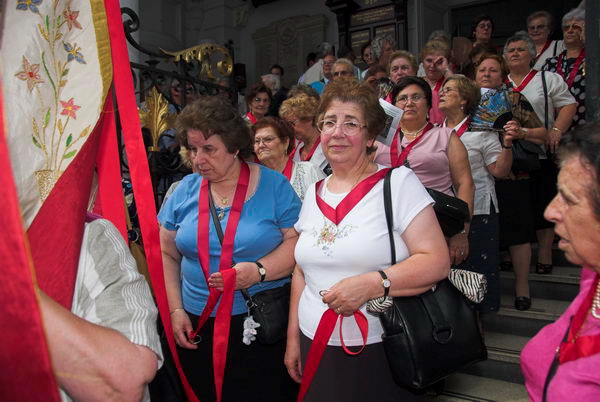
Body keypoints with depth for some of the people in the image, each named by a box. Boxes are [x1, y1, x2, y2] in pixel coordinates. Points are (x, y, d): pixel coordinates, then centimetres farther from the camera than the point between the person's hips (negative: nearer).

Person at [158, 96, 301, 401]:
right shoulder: (185, 190, 5)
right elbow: (166, 253, 9)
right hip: (198, 328, 3)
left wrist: (259, 270, -22)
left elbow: (299, 241, -8)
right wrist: (175, 309, 2)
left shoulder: (273, 184, -4)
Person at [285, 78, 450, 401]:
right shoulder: (313, 194, 8)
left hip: (381, 352, -4)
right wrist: (293, 336, 11)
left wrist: (371, 284, -26)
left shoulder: (399, 183, -9)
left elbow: (437, 263, -15)